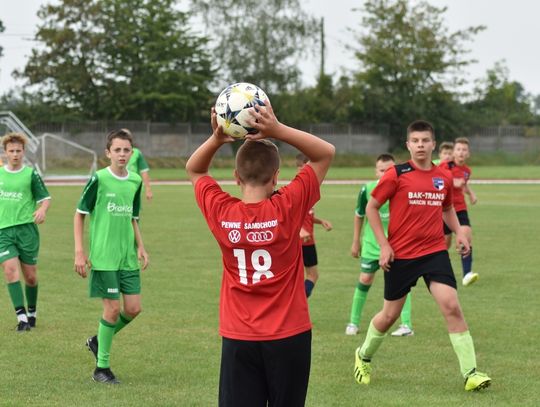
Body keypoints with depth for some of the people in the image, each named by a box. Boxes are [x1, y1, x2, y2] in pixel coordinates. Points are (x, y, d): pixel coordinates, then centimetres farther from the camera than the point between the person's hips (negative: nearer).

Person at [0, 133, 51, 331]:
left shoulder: (31, 174, 1)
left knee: (30, 276, 5)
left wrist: (42, 210, -19)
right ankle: (21, 317, -18)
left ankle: (32, 313, 28)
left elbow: (45, 198, 0)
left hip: (27, 229, -1)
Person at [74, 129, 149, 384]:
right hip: (104, 256, -6)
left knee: (133, 308, 3)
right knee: (112, 308, -6)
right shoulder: (98, 179, -9)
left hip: (128, 258, 6)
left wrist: (140, 247, 8)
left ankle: (98, 341, 27)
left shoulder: (135, 181, 7)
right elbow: (79, 215, -4)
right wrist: (79, 252, -8)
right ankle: (102, 368, 7)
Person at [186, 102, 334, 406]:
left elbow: (194, 169, 14)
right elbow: (326, 153, -4)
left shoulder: (221, 212, -7)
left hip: (238, 339, 1)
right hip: (289, 336, -1)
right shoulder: (287, 208, -13)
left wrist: (217, 139, -4)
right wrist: (277, 130, -14)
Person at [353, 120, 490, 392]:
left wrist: (459, 232, 5)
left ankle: (470, 373, -11)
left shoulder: (444, 178, 5)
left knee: (452, 306, -14)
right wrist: (384, 245, -7)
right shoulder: (396, 175, -8)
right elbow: (371, 208, -1)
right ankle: (363, 356, 38)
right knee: (390, 315, 10)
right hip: (400, 255, -2)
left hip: (434, 252, 2)